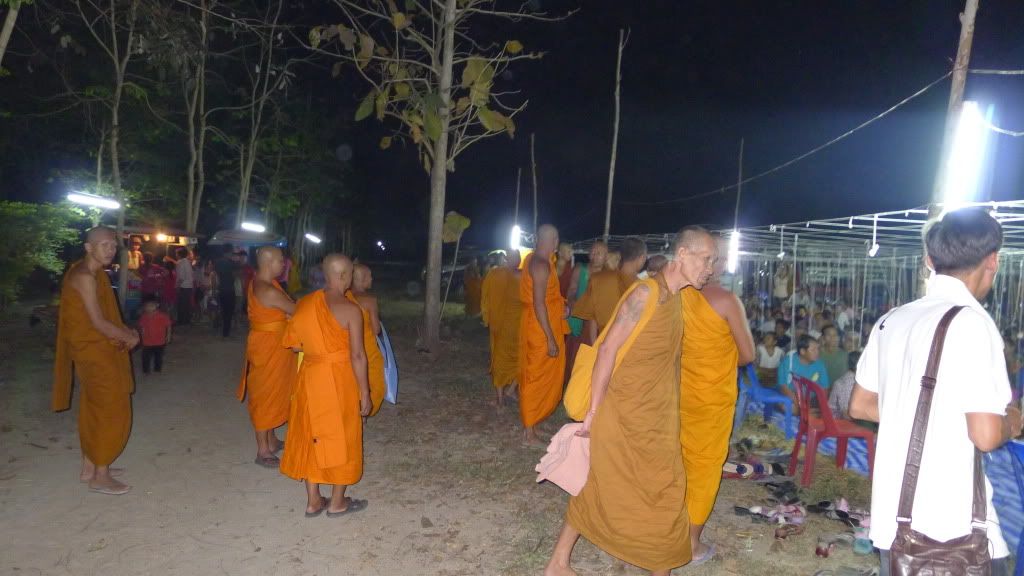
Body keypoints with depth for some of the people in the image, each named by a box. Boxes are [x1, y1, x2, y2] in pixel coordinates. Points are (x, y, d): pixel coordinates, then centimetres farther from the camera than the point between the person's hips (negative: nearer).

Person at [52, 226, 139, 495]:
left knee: (94, 409, 18)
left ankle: (90, 467, 30)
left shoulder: (94, 273, 11)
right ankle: (100, 477, 7)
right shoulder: (85, 277, -20)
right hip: (95, 353, -10)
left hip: (97, 351, 10)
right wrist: (128, 337, -9)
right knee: (112, 411, -3)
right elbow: (98, 322, -22)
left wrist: (124, 332, 3)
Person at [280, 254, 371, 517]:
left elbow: (295, 344, 6)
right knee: (341, 437, 9)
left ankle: (313, 501, 26)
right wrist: (364, 393, -9)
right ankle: (338, 502, 21)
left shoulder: (305, 303, 1)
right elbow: (357, 356, -16)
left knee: (312, 435, 15)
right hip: (338, 379, -6)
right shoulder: (349, 309, -16)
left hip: (310, 377, 6)